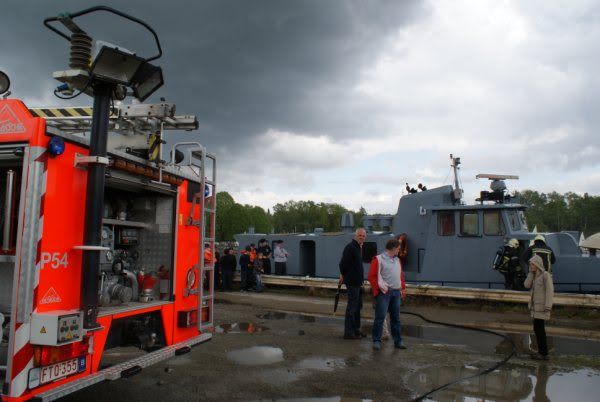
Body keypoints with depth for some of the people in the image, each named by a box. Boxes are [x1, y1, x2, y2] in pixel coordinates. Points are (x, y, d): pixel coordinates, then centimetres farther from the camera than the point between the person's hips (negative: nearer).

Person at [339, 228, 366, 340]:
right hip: (352, 282, -10)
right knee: (352, 306, -5)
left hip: (358, 282, 10)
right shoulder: (350, 247, -17)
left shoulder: (359, 247, 14)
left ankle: (355, 329, 27)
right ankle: (349, 332, 3)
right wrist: (343, 275, -7)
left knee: (358, 305, 17)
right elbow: (343, 263, -21)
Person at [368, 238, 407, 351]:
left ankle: (397, 341, 20)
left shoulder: (397, 260, 17)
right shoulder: (378, 259, -7)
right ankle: (377, 341, 3)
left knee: (396, 317, 12)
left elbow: (401, 275, 23)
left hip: (396, 292, 7)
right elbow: (372, 276, -9)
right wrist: (379, 288, -12)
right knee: (380, 317, -6)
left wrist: (403, 288, 15)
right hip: (384, 293, -7)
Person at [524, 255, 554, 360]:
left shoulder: (546, 274, -13)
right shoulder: (535, 276, 12)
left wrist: (548, 306, -24)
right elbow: (527, 285, 0)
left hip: (542, 306, -9)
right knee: (537, 329, 10)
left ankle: (544, 354, -1)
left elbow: (550, 291, -19)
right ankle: (541, 351, 17)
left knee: (539, 329, -7)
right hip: (536, 306, 9)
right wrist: (531, 272, -3)